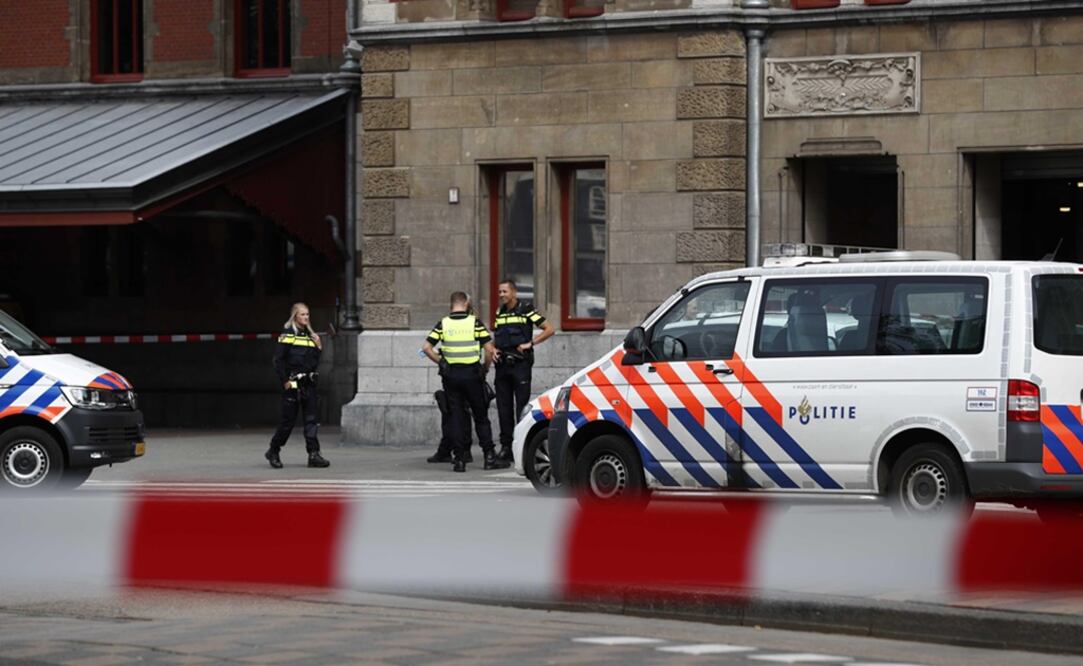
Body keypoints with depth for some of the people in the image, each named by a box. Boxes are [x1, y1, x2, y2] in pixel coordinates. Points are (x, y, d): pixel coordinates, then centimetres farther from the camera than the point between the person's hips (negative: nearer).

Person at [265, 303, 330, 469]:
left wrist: (318, 348, 2)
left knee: (311, 418, -2)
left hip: (308, 383, 6)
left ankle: (314, 454, -5)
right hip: (293, 384, -6)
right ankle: (273, 452, 14)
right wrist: (285, 381, -14)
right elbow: (279, 360, -9)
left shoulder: (310, 335, 15)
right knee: (289, 419, -1)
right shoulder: (287, 335, -4)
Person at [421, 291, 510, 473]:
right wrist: (485, 369, 5)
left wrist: (441, 362, 5)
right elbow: (489, 349, -9)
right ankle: (489, 457, 7)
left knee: (456, 417, 6)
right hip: (472, 373, -1)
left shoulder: (443, 324, 1)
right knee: (481, 416, 7)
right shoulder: (474, 322, -4)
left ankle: (458, 459, 3)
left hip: (451, 375, 1)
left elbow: (426, 347, -4)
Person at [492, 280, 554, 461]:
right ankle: (506, 445, 8)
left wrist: (530, 344, -11)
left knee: (522, 405, -6)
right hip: (502, 365, 6)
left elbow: (549, 329, -4)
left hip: (520, 364, -6)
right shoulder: (499, 313, 15)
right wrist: (494, 349, 7)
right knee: (503, 407, 4)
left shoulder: (526, 310, -3)